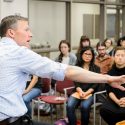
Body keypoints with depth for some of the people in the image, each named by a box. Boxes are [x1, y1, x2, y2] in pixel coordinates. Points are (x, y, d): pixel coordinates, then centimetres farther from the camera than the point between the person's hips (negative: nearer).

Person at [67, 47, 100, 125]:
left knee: (84, 106, -33)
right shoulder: (77, 67, 14)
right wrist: (80, 91, -14)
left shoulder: (96, 68, 9)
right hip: (78, 91, 2)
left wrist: (86, 93, -15)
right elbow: (76, 82, 5)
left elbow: (95, 84, 1)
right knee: (70, 106, -28)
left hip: (90, 92, -2)